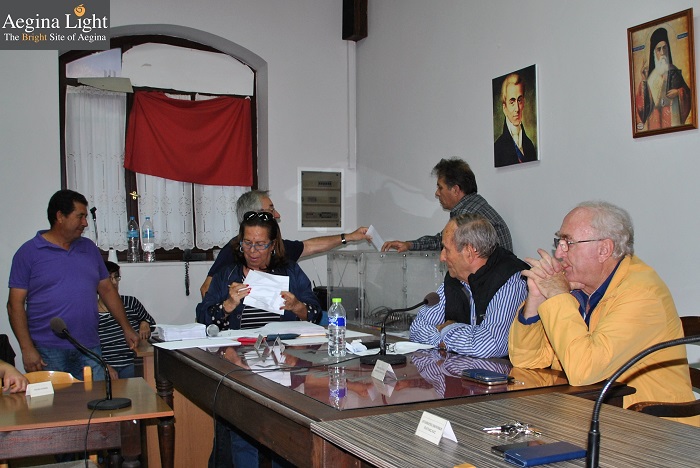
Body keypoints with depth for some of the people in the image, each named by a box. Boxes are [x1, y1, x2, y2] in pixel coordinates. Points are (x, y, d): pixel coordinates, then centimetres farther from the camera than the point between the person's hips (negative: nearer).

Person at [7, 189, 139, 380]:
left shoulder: (89, 248, 13)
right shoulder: (29, 252, 0)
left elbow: (107, 290, 17)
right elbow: (16, 304, -4)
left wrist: (126, 328, 12)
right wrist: (27, 349, -11)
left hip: (89, 349, 4)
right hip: (47, 352, -3)